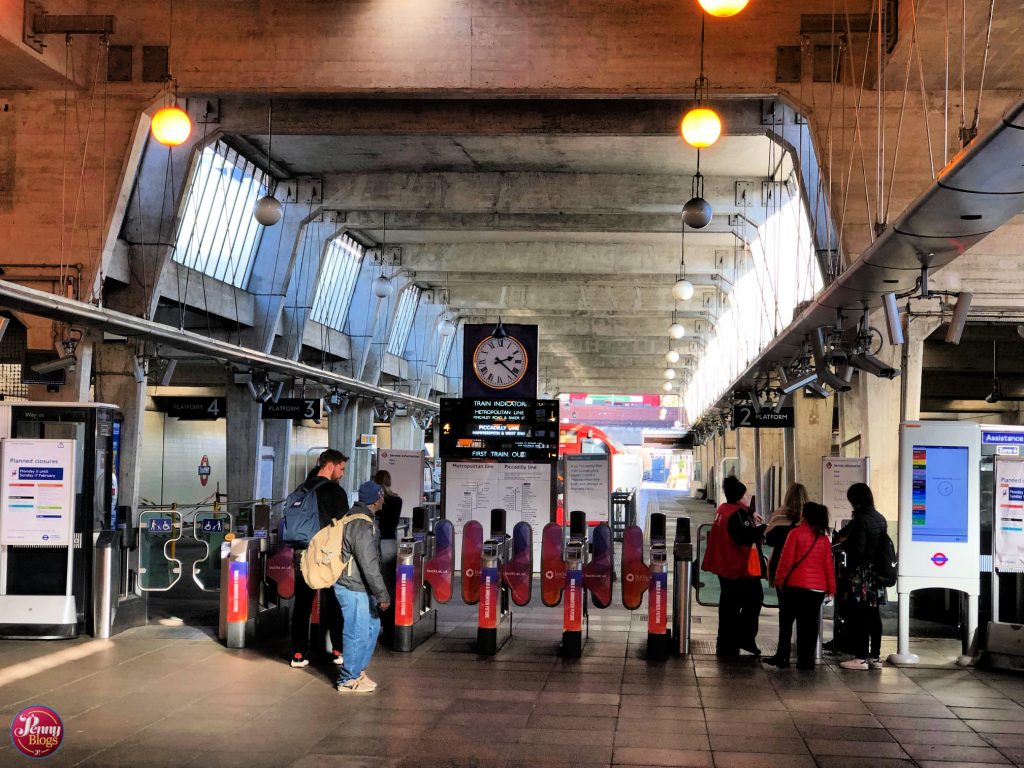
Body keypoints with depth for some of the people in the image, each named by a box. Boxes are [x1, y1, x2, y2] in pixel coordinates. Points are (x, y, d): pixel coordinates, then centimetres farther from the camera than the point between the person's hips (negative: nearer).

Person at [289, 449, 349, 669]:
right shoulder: (335, 492, -8)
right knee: (332, 603, 6)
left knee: (301, 603, 6)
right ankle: (339, 650, 12)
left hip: (301, 553, 5)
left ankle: (298, 654, 6)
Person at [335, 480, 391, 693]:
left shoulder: (351, 518, 11)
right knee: (358, 633, 0)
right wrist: (382, 594, -20)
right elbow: (369, 565, -24)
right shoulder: (363, 526, -22)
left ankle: (358, 671, 28)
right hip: (354, 589, -10)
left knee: (372, 626, 19)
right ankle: (349, 680, 11)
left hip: (356, 586, 10)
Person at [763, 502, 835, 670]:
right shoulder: (824, 539, 8)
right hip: (818, 589, 3)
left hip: (795, 586, -3)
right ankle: (806, 660, 6)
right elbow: (829, 565, 8)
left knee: (786, 622, 7)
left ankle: (782, 657, 8)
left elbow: (786, 559, -6)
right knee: (810, 624, 6)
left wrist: (779, 580, 3)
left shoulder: (796, 533, -4)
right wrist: (831, 588, 14)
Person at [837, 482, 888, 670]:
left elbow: (857, 549, -21)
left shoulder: (860, 519, -16)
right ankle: (874, 656, 17)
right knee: (873, 615, 12)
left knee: (857, 616, -3)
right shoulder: (881, 519, 9)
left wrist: (843, 543, -1)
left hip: (860, 574, -8)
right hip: (876, 573, 8)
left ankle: (860, 658, -2)